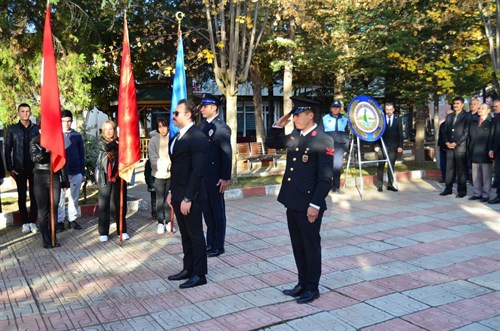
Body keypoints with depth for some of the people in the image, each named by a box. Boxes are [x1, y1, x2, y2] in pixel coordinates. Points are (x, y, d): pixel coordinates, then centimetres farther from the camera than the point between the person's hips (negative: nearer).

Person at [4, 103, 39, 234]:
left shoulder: (37, 128, 1)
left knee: (34, 195, 4)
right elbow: (8, 149, 3)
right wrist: (10, 168, -3)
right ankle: (25, 222, 14)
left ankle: (32, 221, 13)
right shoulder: (12, 129, 3)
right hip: (19, 168, 1)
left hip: (34, 167, 0)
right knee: (22, 196, 6)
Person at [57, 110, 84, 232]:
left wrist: (83, 172, 7)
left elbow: (81, 154, 9)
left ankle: (72, 220, 19)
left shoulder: (77, 136, 5)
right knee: (60, 198, 3)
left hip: (76, 172, 2)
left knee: (74, 198, 9)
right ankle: (59, 221, 12)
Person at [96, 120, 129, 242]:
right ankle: (103, 232, 10)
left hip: (118, 176, 1)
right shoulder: (101, 142, 3)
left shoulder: (119, 142, 5)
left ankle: (122, 230, 16)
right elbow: (106, 147, -20)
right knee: (104, 204, 1)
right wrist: (116, 143, -32)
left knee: (120, 204, 5)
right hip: (104, 177, -1)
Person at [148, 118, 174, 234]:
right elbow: (153, 158, -6)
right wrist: (164, 165, -17)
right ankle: (160, 222, 14)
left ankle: (168, 221, 18)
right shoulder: (153, 140, -1)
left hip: (171, 173, 0)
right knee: (160, 199, 6)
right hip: (158, 174, 0)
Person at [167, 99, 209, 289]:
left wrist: (188, 198, -21)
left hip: (190, 196, -9)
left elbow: (198, 171, -21)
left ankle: (199, 275, 14)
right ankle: (188, 269, 30)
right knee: (185, 234, 17)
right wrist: (171, 192, 14)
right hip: (178, 195, 9)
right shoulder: (178, 136, 13)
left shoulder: (197, 137, -16)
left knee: (195, 235, 3)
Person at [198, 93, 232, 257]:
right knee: (207, 211, 15)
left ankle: (218, 246, 15)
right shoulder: (202, 124, 11)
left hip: (215, 177, -7)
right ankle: (210, 243, 27)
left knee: (217, 211, 4)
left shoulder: (222, 128, -12)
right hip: (202, 175, 7)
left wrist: (225, 178, -18)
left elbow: (227, 154, -15)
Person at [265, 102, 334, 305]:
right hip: (292, 202, 7)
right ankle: (302, 283, 30)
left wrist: (315, 205, -19)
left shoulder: (323, 140, -13)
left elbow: (325, 178, -16)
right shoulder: (294, 136, 9)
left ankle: (312, 288, 20)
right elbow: (270, 143, 23)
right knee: (298, 246, 16)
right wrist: (279, 125, 7)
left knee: (311, 246, 6)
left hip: (309, 205, -7)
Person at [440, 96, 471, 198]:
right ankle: (448, 189, 13)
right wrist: (447, 142, -1)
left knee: (461, 169, -1)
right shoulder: (449, 116, 16)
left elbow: (466, 132, -7)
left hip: (460, 147, -5)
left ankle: (462, 190, 5)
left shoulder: (467, 116, -1)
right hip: (449, 147, 5)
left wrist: (456, 143, -13)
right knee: (449, 168, 7)